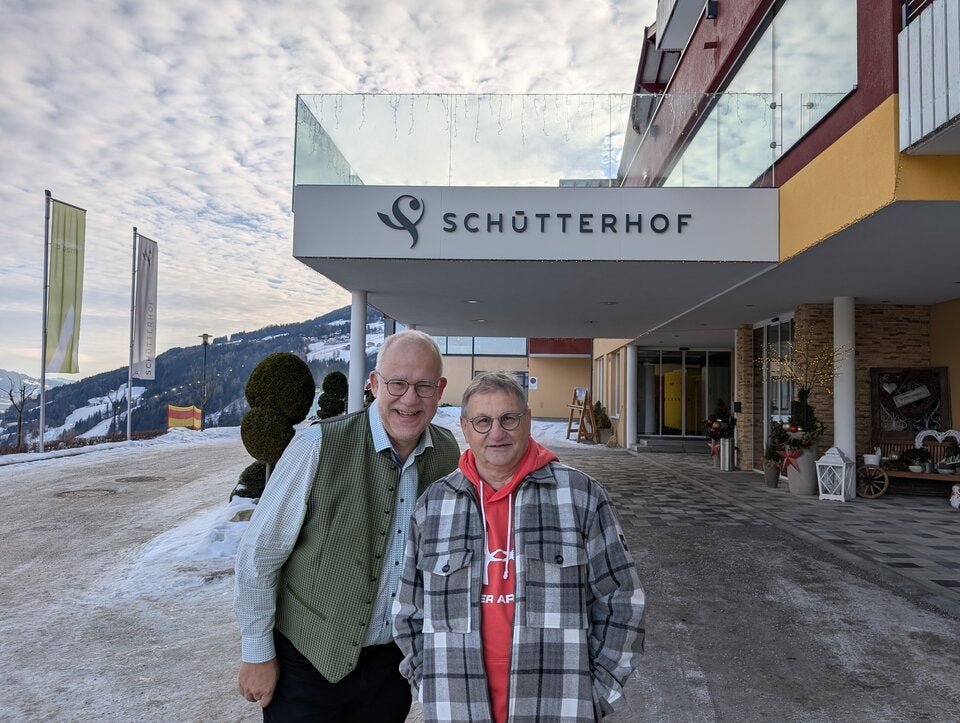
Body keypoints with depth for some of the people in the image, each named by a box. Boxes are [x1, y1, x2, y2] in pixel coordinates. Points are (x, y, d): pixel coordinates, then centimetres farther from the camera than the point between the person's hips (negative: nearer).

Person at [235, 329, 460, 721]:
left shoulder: (448, 453, -7)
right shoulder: (319, 446, -21)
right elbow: (259, 553, -13)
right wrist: (257, 655, -7)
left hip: (394, 659, 4)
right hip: (308, 660, -3)